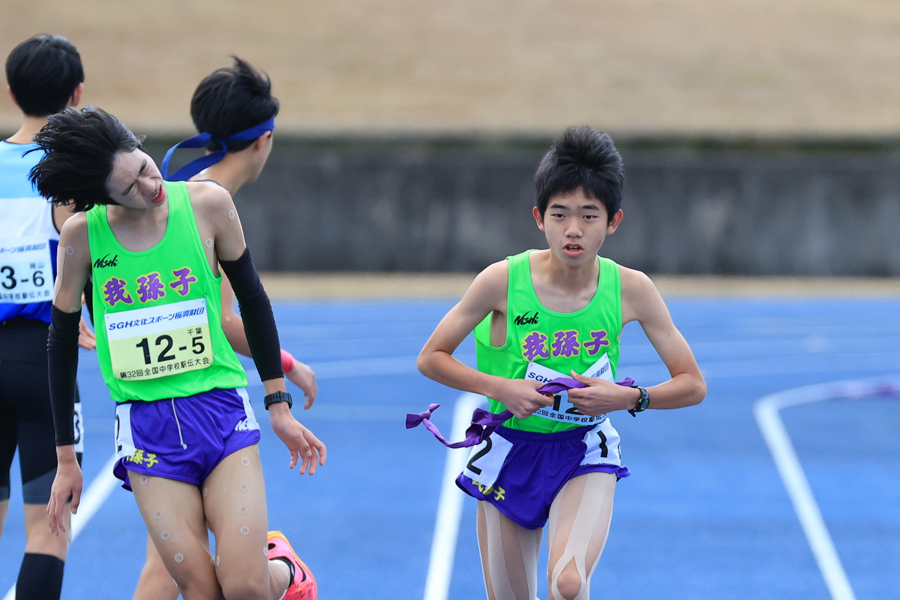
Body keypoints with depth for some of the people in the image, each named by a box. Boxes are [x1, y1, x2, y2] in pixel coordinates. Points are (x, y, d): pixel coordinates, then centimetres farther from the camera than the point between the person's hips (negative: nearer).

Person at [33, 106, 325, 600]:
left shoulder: (208, 204, -5)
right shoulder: (82, 234, -5)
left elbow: (252, 301, 9)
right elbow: (62, 342, 7)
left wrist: (279, 406, 11)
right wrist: (65, 457, 10)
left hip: (221, 411, 0)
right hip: (145, 426, 0)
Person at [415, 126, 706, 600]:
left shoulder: (630, 289, -11)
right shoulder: (502, 281, -15)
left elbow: (692, 385, -3)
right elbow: (431, 358, -4)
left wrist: (627, 398, -20)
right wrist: (500, 387, -18)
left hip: (585, 456, -1)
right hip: (511, 451, 1)